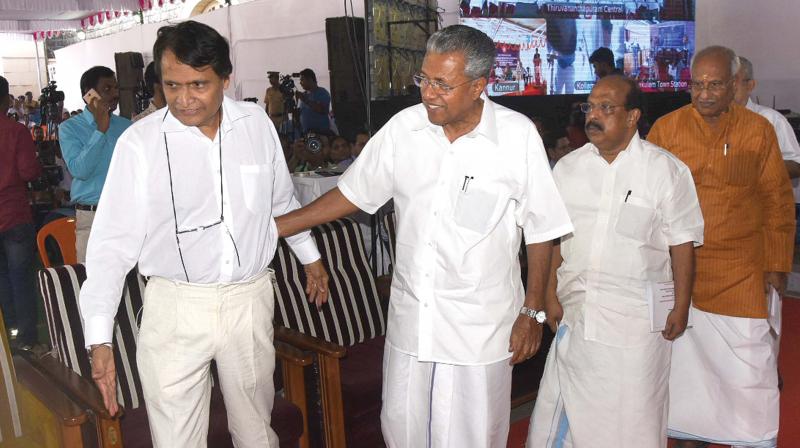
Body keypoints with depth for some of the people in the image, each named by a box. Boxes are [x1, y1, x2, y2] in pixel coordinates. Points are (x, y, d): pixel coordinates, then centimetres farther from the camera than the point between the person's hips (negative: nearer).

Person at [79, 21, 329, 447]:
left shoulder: (257, 123, -1)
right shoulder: (139, 142, -12)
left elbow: (282, 200, 14)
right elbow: (113, 241, -10)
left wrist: (310, 256, 24)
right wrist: (99, 339, -15)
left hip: (250, 299, 3)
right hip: (175, 306, -2)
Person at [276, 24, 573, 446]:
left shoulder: (518, 135, -12)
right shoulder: (404, 127, -4)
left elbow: (540, 231, -5)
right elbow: (353, 191, 6)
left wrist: (532, 312, -4)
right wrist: (273, 228, 4)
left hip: (481, 327, -3)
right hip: (409, 317, 3)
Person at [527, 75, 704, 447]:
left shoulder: (667, 171, -4)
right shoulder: (568, 167, 6)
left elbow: (682, 244, -3)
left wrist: (681, 307, -3)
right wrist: (551, 295, 5)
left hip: (636, 318, -3)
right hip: (574, 313, 3)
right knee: (565, 409, 10)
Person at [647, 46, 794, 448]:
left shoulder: (758, 130, 1)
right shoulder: (666, 128, -1)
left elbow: (778, 200, 5)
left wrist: (777, 264, 3)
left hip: (741, 273, 0)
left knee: (750, 363, 3)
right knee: (685, 356, 12)